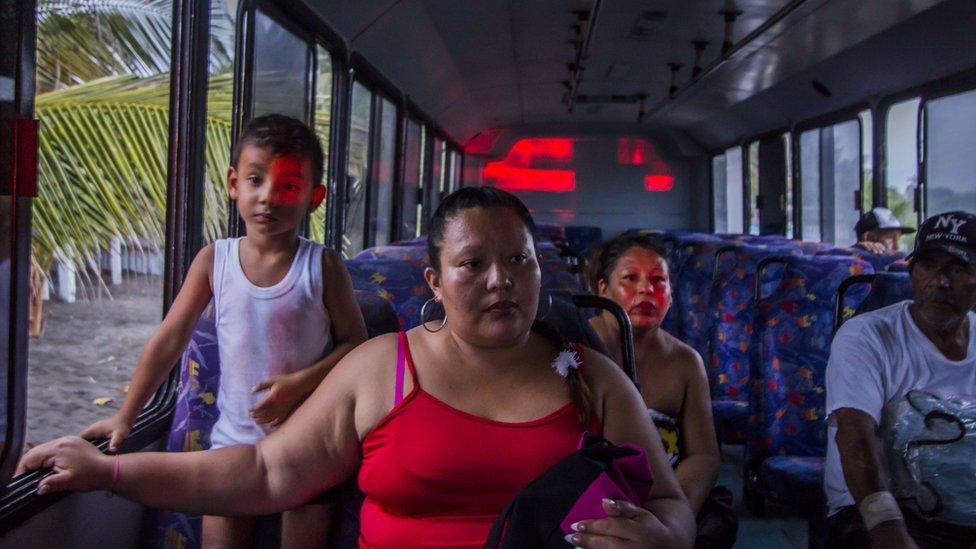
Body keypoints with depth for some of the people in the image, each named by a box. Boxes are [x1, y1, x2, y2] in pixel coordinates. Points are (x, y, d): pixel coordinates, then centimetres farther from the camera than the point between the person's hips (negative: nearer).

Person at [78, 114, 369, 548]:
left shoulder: (322, 266, -9)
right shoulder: (214, 260, -3)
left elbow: (355, 342, -6)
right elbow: (168, 340, 1)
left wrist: (300, 383, -21)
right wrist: (125, 417, 2)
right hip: (235, 434, 2)